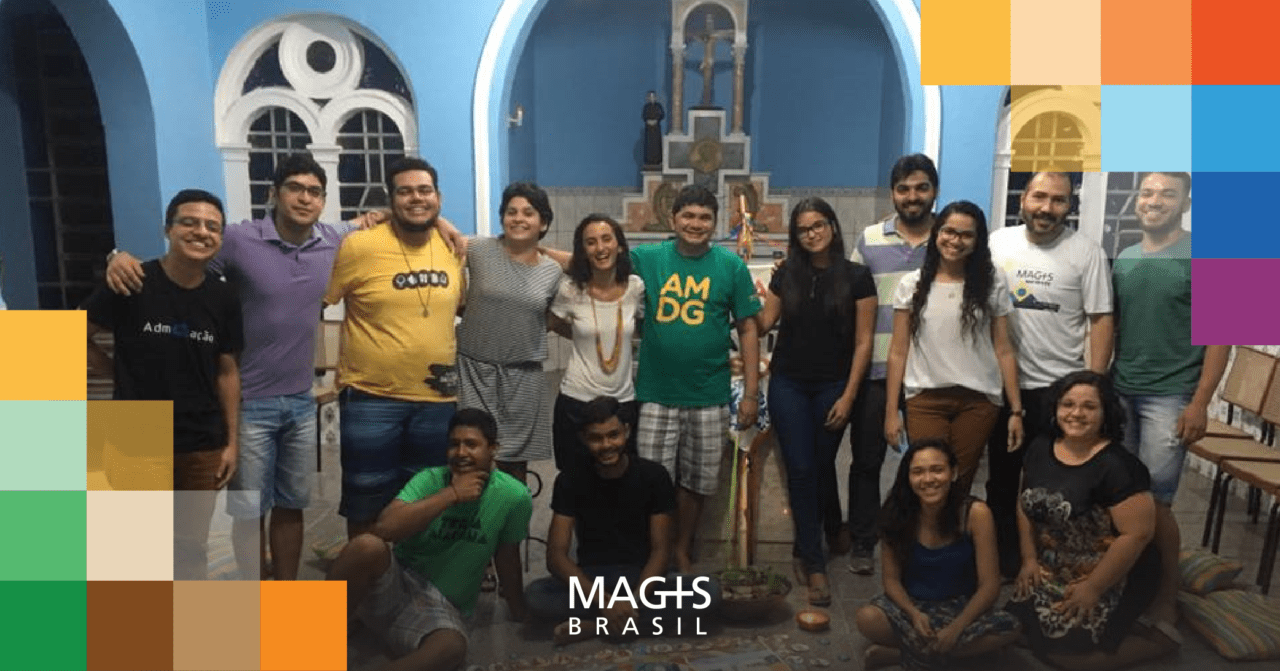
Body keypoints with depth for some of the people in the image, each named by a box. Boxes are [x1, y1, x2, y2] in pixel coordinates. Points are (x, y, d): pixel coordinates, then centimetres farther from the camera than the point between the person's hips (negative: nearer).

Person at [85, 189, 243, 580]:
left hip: (202, 447, 3)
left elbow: (226, 372, 4)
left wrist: (232, 441, 3)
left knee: (191, 547, 14)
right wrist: (124, 374, -3)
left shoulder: (223, 298, -2)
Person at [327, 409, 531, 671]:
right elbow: (384, 528, -27)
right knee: (367, 546, -34)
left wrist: (520, 619, 15)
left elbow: (507, 557, 6)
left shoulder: (515, 497, -10)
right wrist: (451, 494, -26)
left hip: (441, 608, 1)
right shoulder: (430, 479, -11)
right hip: (394, 583, 0)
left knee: (452, 649, -36)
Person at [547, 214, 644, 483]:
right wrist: (585, 335, 5)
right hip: (576, 402, -2)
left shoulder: (636, 287, -4)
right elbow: (551, 323, 7)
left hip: (624, 402, 2)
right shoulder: (570, 289, -10)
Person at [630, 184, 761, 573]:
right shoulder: (646, 259, 0)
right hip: (655, 394, 0)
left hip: (709, 397, 1)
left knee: (696, 482, 13)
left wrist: (751, 392, -2)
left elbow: (748, 329, 1)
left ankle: (682, 552, 34)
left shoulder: (731, 266, -1)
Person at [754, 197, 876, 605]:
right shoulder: (786, 275, 4)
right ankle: (814, 563, 3)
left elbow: (863, 342, -5)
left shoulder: (856, 277, -4)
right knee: (800, 469, -3)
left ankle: (806, 544, 31)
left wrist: (848, 396, -10)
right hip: (788, 385, 1)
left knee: (821, 466, 11)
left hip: (833, 387, -1)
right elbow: (763, 324, 6)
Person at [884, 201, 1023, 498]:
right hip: (925, 399, 0)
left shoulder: (993, 283, 2)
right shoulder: (912, 284, 2)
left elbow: (1003, 350, 3)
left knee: (959, 485, 8)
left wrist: (1016, 409, 0)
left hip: (978, 400, 0)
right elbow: (898, 351, 2)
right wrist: (891, 411, -1)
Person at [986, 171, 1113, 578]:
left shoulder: (1086, 252, -7)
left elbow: (1101, 320, -6)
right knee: (1002, 475, 15)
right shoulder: (998, 243, 1)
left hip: (1059, 387, -3)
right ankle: (1003, 557, 31)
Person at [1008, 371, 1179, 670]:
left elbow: (1138, 533, -24)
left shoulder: (1117, 465, -23)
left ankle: (1159, 638, 10)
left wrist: (1092, 589, -19)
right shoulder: (1040, 449, -1)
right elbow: (1025, 505, 10)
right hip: (1053, 571, 7)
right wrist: (1029, 559, 3)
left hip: (1112, 579, -7)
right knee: (1020, 630, 1)